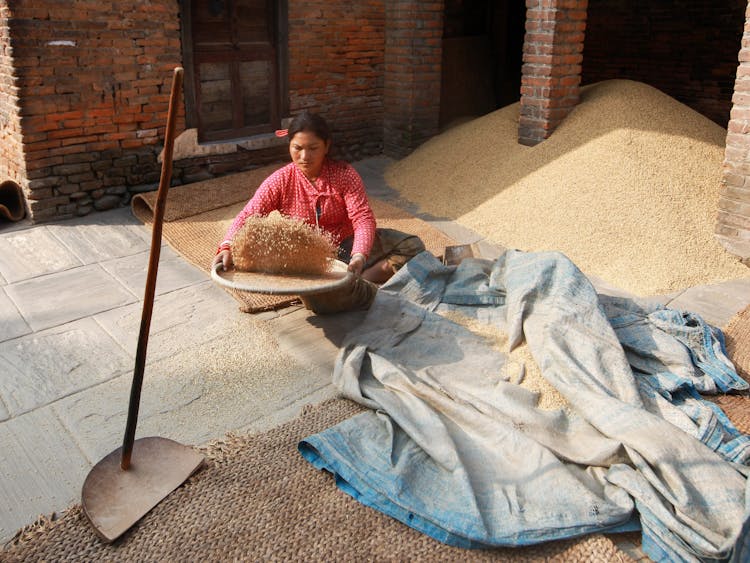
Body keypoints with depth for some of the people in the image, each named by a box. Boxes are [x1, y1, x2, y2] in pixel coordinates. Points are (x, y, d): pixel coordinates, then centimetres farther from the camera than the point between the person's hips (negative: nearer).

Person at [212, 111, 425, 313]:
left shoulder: (344, 174, -8)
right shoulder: (280, 181, -6)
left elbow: (363, 218, -18)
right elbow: (247, 216, -13)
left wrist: (359, 256, -38)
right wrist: (227, 247, -34)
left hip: (347, 246, 2)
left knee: (413, 245, -15)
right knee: (317, 296, -38)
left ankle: (357, 284, -26)